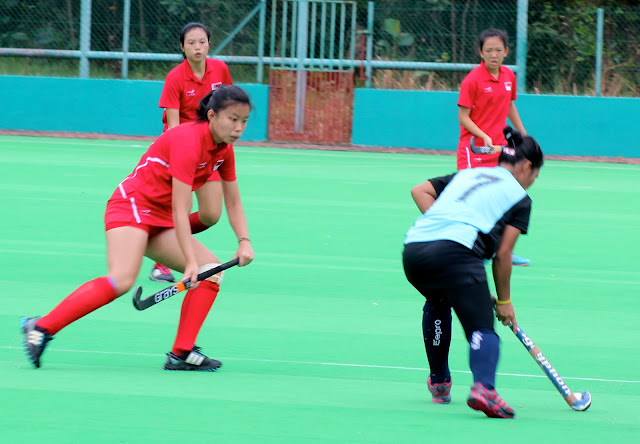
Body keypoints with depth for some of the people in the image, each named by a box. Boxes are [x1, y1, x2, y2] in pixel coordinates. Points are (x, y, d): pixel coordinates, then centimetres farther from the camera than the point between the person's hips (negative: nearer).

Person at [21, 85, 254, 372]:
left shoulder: (224, 149, 5)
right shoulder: (189, 141, -22)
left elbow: (233, 201, 15)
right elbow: (179, 210, -24)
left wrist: (244, 241, -1)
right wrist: (190, 262, -26)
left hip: (160, 220, 10)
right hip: (132, 206, -10)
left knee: (212, 269, -1)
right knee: (121, 280, -30)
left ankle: (182, 354, -4)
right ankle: (40, 328, -28)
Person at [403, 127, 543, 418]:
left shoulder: (467, 174, 33)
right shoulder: (519, 198, 16)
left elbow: (419, 191, 21)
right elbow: (502, 255, 10)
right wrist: (504, 301, 20)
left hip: (413, 250, 6)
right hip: (456, 251, -6)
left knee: (437, 303, 34)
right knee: (481, 327, -5)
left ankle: (439, 383, 41)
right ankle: (483, 388, -33)